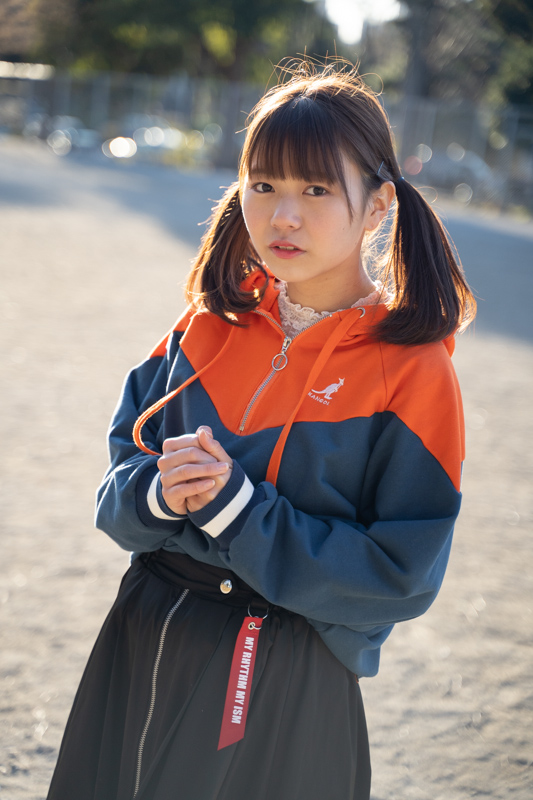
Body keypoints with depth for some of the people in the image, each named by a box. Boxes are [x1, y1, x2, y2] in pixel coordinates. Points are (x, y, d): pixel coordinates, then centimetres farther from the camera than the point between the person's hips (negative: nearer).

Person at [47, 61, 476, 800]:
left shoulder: (412, 372, -13)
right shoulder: (210, 326, 2)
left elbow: (400, 579, -16)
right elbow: (121, 479, 6)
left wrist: (236, 507, -21)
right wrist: (160, 494, -17)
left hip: (288, 691, -4)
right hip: (142, 654, 5)